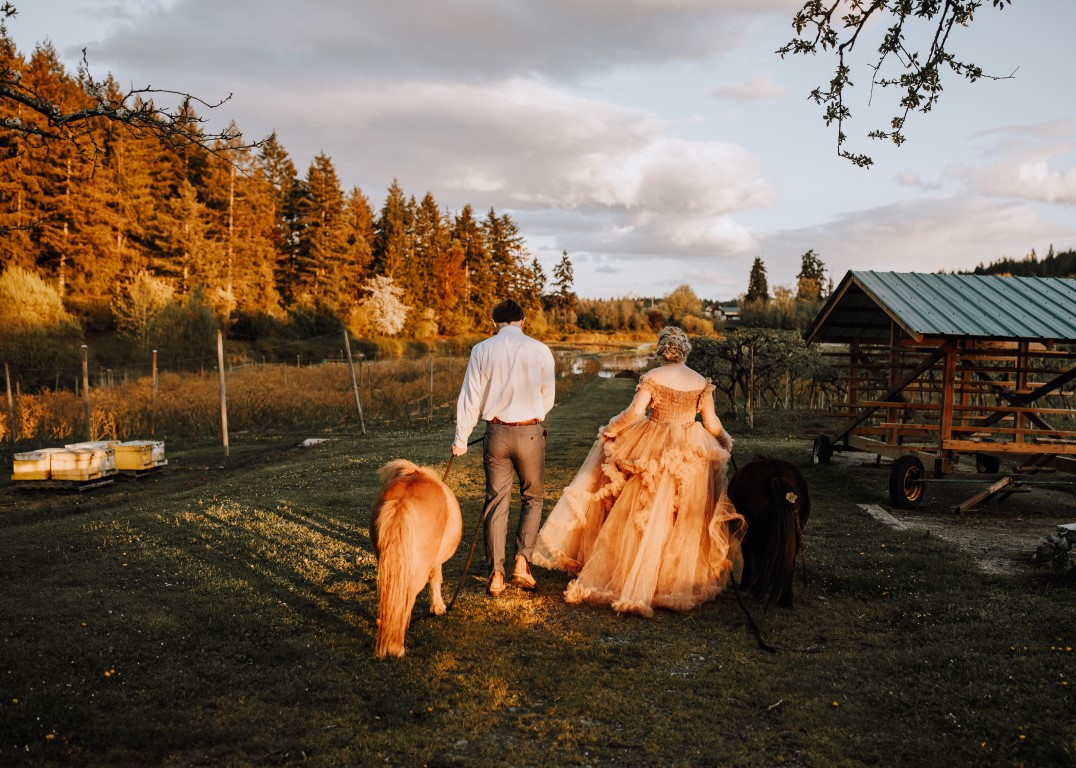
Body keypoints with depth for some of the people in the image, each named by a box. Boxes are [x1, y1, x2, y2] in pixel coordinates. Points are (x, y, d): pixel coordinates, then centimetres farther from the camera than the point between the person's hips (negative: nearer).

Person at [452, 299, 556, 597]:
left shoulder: (481, 350, 0)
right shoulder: (540, 351, -2)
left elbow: (470, 397, 1)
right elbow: (547, 398, 7)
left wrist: (461, 439, 8)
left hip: (496, 432, 1)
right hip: (530, 432, -1)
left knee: (496, 501, 10)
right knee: (533, 497, 17)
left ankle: (496, 575, 11)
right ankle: (522, 561, 5)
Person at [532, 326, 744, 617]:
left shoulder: (652, 377, -8)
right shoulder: (702, 382, -1)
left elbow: (635, 412, -18)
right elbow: (712, 424, 2)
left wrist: (611, 429, -3)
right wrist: (727, 441, 22)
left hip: (653, 452, -2)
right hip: (691, 454, 2)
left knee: (644, 518, 6)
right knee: (682, 523, 11)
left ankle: (638, 586, 9)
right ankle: (679, 582, 21)